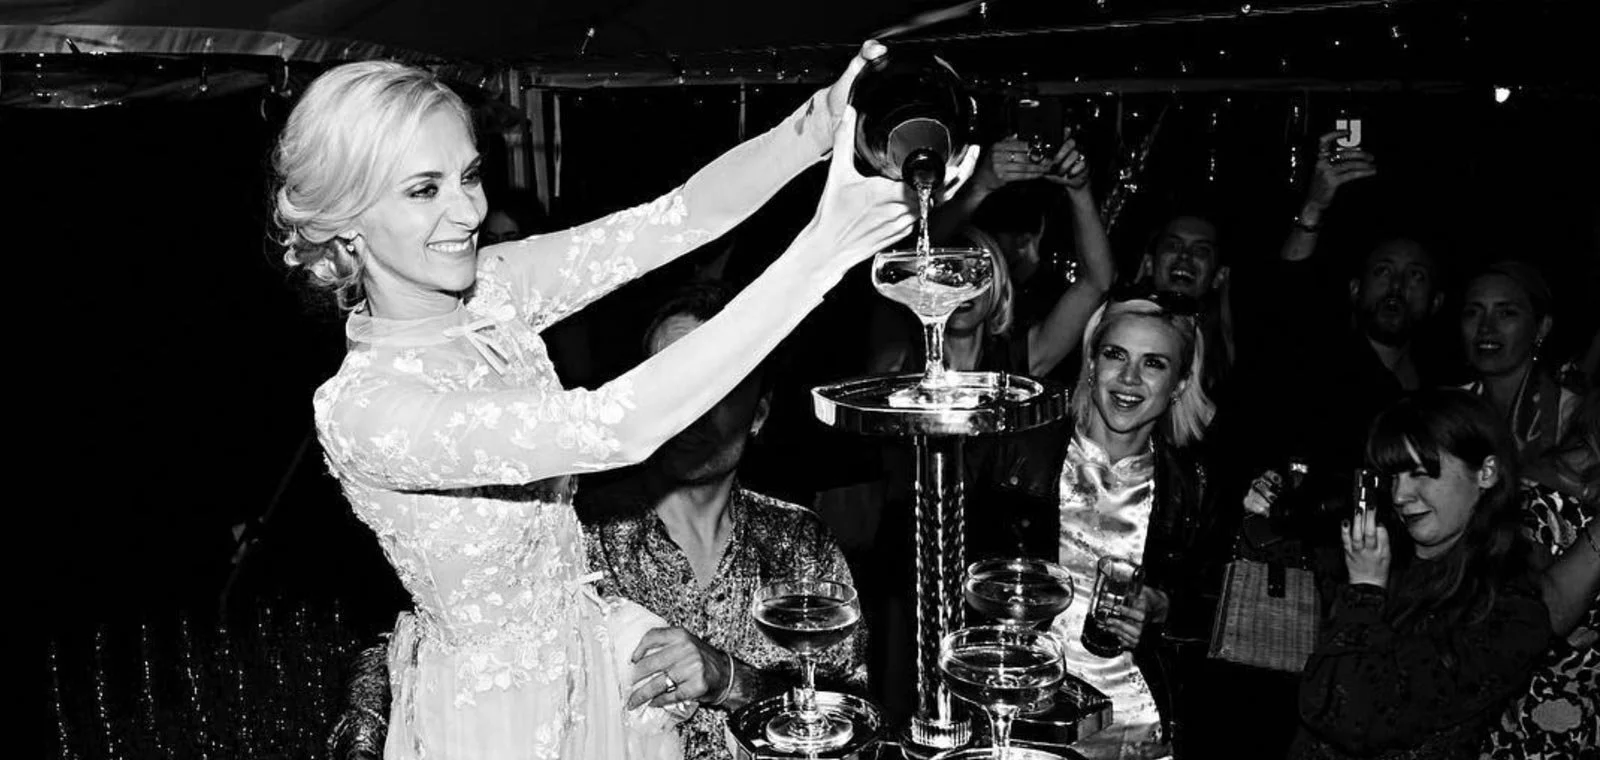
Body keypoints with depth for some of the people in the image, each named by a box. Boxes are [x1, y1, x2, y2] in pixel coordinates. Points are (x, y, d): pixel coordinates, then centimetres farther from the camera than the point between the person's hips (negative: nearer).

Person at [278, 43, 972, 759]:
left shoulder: (488, 289, -8)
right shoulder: (358, 408, -28)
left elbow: (680, 216, -16)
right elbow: (611, 429, -39)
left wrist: (822, 121, -34)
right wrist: (819, 251, -41)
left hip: (595, 659, 6)